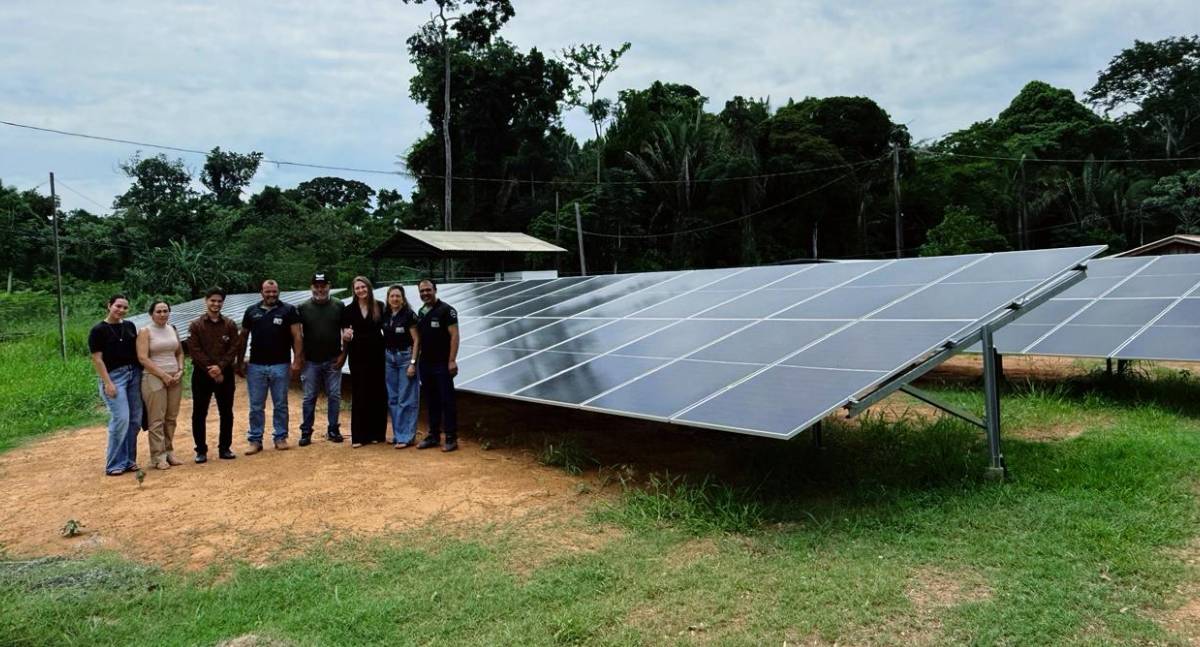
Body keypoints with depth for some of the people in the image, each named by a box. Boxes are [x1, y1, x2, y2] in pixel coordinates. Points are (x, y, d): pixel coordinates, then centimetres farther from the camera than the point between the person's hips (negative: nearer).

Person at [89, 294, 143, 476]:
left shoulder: (130, 326, 11)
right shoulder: (98, 330, -4)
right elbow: (97, 359, -7)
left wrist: (142, 372, 8)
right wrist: (107, 383, -14)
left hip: (134, 374, 6)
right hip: (113, 376, -6)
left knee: (135, 420, 5)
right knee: (120, 419, -12)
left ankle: (128, 460, 15)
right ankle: (114, 464, -1)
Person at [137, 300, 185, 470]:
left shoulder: (173, 330, 12)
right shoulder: (145, 332, -4)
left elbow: (180, 353, 18)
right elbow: (143, 358, -12)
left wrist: (180, 371, 1)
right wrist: (163, 375, -14)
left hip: (175, 378, 5)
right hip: (154, 378, -5)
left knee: (171, 418, 8)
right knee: (157, 419, -4)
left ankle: (169, 452, 17)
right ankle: (158, 457, 1)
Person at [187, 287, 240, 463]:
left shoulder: (230, 325, 5)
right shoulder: (195, 325, 0)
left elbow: (233, 350, -2)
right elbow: (195, 351, -7)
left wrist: (220, 367, -16)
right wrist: (210, 370, -15)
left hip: (225, 374, 2)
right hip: (202, 374, -1)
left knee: (226, 413, 6)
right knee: (199, 414, 2)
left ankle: (225, 448, 16)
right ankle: (201, 450, 11)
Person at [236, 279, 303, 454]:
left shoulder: (288, 310, 1)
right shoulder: (251, 311, 9)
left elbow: (297, 336, -4)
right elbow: (243, 338, 13)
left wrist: (297, 360, -13)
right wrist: (240, 362, 8)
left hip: (280, 365, -2)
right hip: (255, 366, 2)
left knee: (280, 405, 7)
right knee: (256, 406, 7)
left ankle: (280, 438, 17)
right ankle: (255, 440, 14)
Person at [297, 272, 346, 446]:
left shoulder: (338, 306, 2)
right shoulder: (303, 308, 2)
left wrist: (343, 354, -3)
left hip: (333, 361, 0)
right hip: (310, 361, 0)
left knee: (334, 396, 4)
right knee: (309, 398, 5)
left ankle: (333, 430, 15)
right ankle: (306, 432, 12)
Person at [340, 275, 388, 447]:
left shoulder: (379, 307, 2)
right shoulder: (349, 310, 3)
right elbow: (344, 334, 4)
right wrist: (346, 335, -18)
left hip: (377, 355, 0)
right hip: (358, 357, 0)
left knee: (378, 394, 3)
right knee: (360, 396, 2)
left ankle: (376, 433, 13)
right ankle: (358, 436, 5)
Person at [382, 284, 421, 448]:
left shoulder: (409, 315, -9)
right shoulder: (385, 316, 7)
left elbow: (416, 340, -10)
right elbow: (385, 339, 14)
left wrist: (413, 363, -15)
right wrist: (383, 358, 6)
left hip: (405, 357, -6)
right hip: (389, 358, 6)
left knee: (406, 399, -4)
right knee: (392, 399, 10)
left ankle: (406, 436, 1)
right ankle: (397, 434, 19)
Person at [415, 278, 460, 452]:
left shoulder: (446, 310, -7)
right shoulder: (421, 312, 14)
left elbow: (454, 335, -12)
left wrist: (452, 360, -18)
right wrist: (415, 360, 13)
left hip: (442, 364, -7)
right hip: (425, 364, 7)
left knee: (447, 401, -2)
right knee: (431, 401, 12)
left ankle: (451, 438, 3)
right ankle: (434, 436, 20)